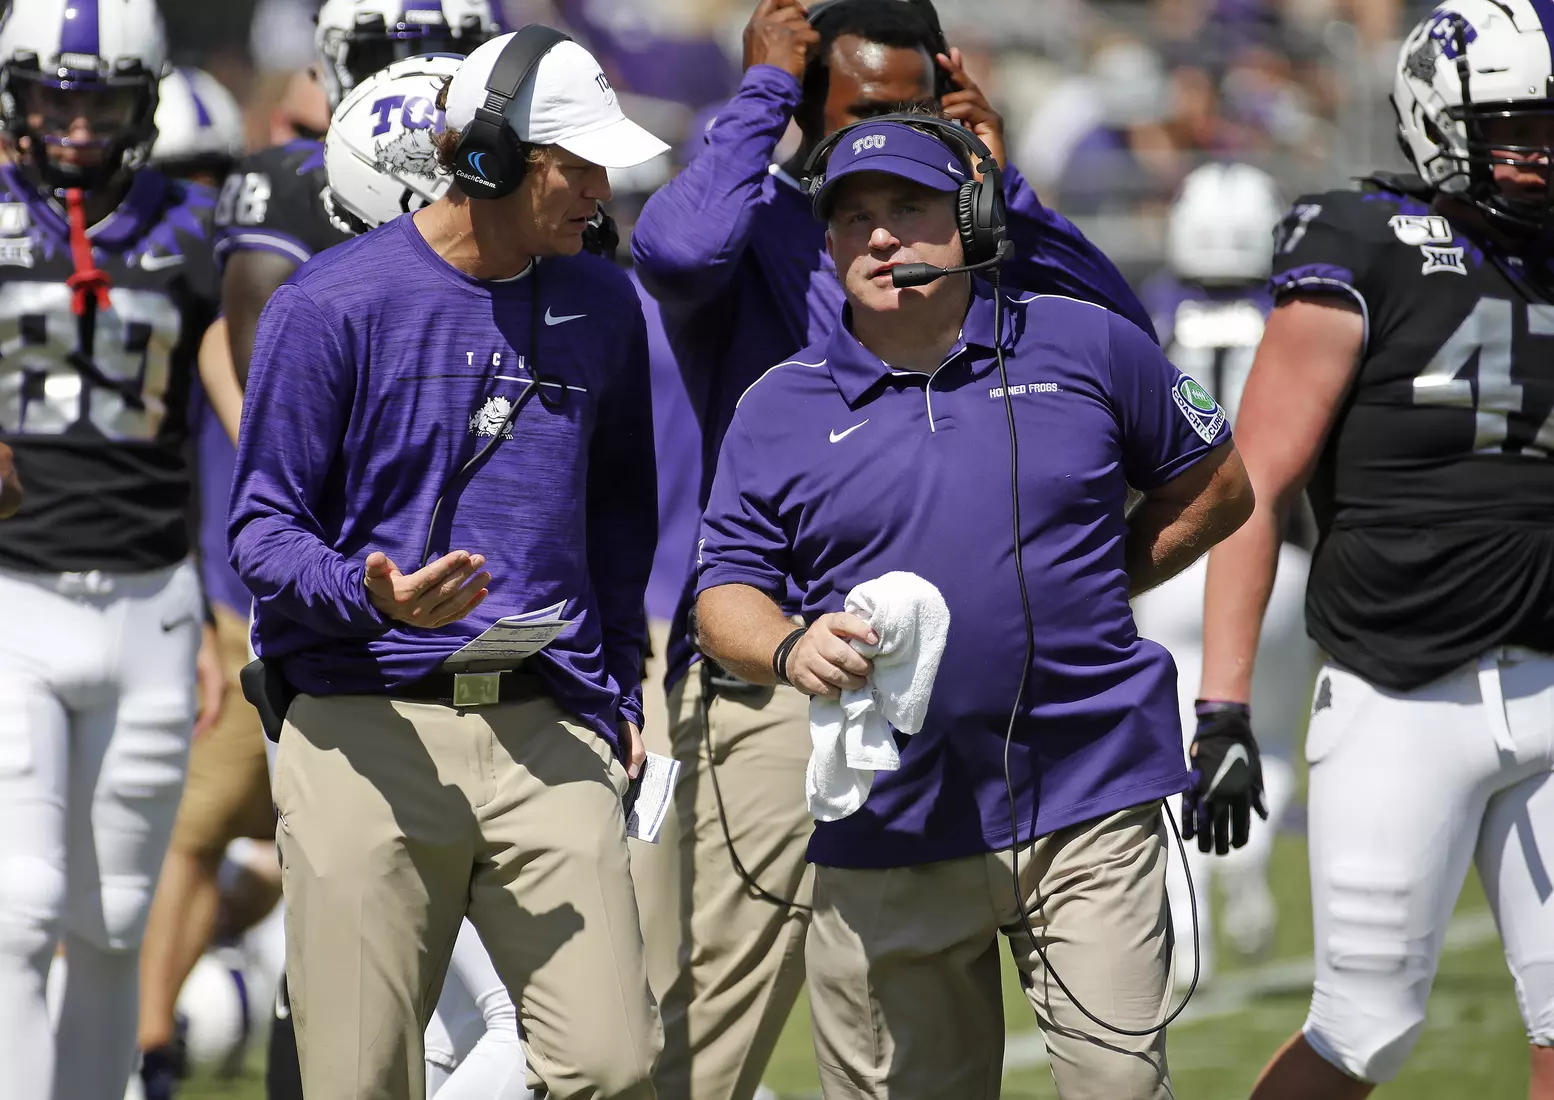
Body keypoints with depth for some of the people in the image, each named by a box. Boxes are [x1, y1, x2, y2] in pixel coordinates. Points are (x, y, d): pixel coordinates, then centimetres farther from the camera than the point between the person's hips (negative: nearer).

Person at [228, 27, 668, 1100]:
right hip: (366, 733, -3)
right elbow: (263, 525, -1)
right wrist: (371, 595, -20)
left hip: (550, 731, 4)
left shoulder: (602, 307, 13)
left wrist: (620, 683, 18)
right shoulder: (332, 305, -3)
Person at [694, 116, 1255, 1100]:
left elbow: (1216, 487, 16)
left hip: (1089, 806, -1)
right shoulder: (781, 408, 6)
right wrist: (792, 649, -17)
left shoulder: (1087, 348, 5)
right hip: (889, 825, 1)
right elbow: (726, 594, 5)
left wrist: (1080, 597, 9)